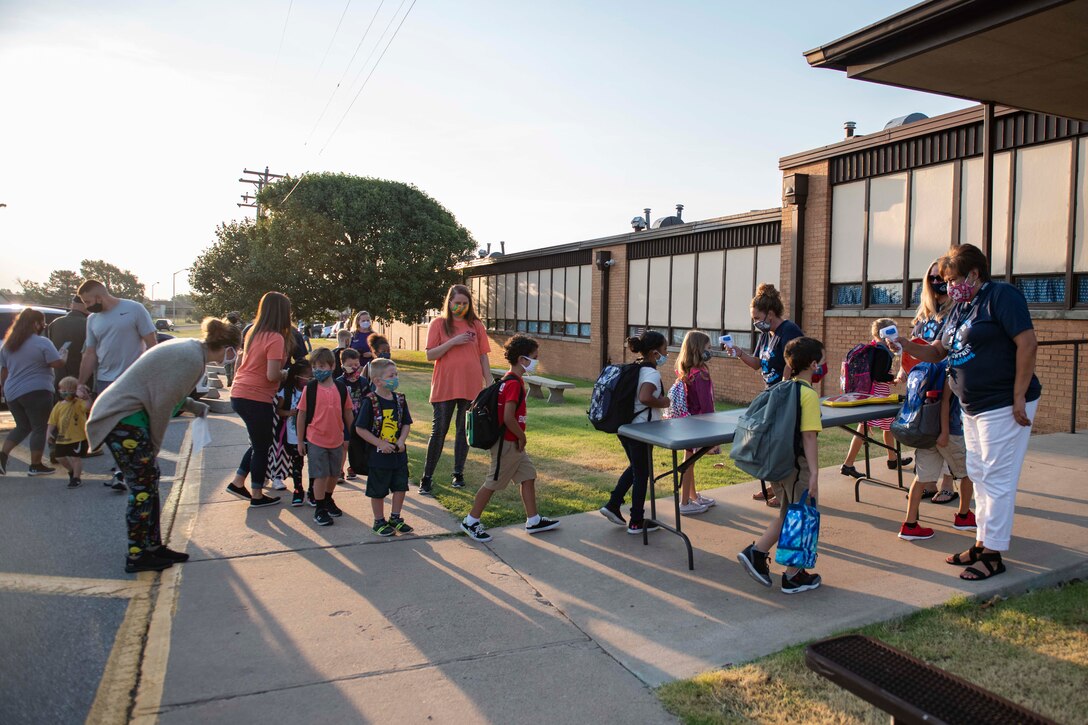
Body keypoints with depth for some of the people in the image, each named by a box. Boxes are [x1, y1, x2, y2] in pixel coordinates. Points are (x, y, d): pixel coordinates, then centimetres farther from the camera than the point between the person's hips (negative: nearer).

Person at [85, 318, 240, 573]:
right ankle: (136, 556, 10)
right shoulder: (192, 359, -19)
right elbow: (163, 404, -18)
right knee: (142, 487, -1)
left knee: (149, 481, 15)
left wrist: (195, 407, 29)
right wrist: (155, 444, -7)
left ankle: (153, 546, 24)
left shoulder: (188, 348, 11)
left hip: (123, 414, 10)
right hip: (123, 419, -10)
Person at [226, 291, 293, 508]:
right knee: (262, 446, 9)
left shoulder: (253, 333, 7)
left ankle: (237, 483, 30)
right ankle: (257, 496, 20)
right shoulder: (276, 338, -18)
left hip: (239, 394, 8)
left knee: (259, 442, 24)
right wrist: (284, 373, -2)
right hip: (257, 399, -8)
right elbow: (272, 375, -22)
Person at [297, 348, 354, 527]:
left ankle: (328, 500, 38)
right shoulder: (310, 388, -8)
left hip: (337, 440, 3)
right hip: (315, 440, -3)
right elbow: (301, 415, -2)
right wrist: (300, 441, -1)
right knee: (320, 476, -1)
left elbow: (348, 414, 8)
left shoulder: (340, 388, -1)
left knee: (334, 474, 16)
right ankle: (320, 509, 13)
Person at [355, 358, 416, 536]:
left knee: (400, 487, 13)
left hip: (399, 453, 5)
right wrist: (381, 444, -18)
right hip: (378, 455, -5)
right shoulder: (370, 401, -16)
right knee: (378, 491, 8)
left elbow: (406, 423, 9)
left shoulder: (399, 399, 1)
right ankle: (379, 521, 25)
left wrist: (401, 440, -8)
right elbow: (360, 429, -15)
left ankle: (395, 518, 31)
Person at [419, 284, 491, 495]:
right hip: (444, 388, -2)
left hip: (471, 387, 2)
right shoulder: (438, 323, 1)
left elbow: (483, 357, 8)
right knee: (439, 431, 0)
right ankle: (426, 477, 8)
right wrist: (453, 342, -17)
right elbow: (430, 355, -5)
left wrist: (489, 386, 4)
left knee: (464, 430, 9)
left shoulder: (476, 325, 6)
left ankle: (458, 474, 21)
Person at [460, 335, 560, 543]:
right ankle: (470, 522, 13)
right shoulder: (514, 383, -21)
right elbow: (508, 418, -28)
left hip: (513, 442, 10)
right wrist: (521, 437, -14)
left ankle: (533, 521, 23)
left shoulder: (511, 380, 10)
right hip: (507, 442, -10)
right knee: (493, 483, 1)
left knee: (528, 475, 14)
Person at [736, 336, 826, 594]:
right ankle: (793, 577, 18)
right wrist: (814, 473, -21)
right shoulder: (809, 395, -17)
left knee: (787, 514, 22)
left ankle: (756, 552, 16)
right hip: (798, 464, -8)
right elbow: (809, 437, -21)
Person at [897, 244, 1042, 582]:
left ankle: (993, 554, 5)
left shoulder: (1002, 296, -12)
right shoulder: (958, 309, 14)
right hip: (973, 407, 9)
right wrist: (905, 344, -2)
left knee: (997, 479, -3)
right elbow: (936, 352, 17)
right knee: (979, 476, 14)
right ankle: (983, 543, 24)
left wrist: (1019, 397, -20)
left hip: (1003, 407, -9)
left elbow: (1027, 343, -19)